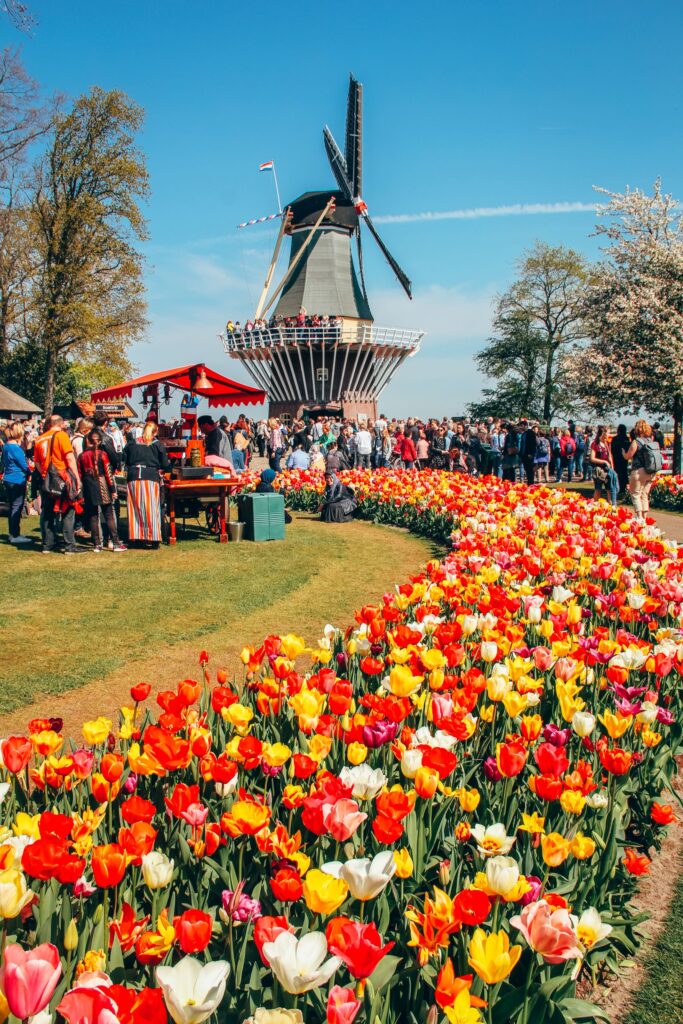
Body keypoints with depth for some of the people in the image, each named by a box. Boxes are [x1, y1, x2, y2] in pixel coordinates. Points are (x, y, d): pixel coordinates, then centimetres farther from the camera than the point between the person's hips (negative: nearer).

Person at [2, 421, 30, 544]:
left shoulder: (6, 446, 10)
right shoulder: (16, 448, -17)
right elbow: (24, 465, -14)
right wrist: (28, 474, 4)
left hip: (8, 480, 9)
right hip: (18, 481, -9)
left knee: (11, 507, 14)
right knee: (17, 508, -4)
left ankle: (12, 534, 21)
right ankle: (15, 536, -1)